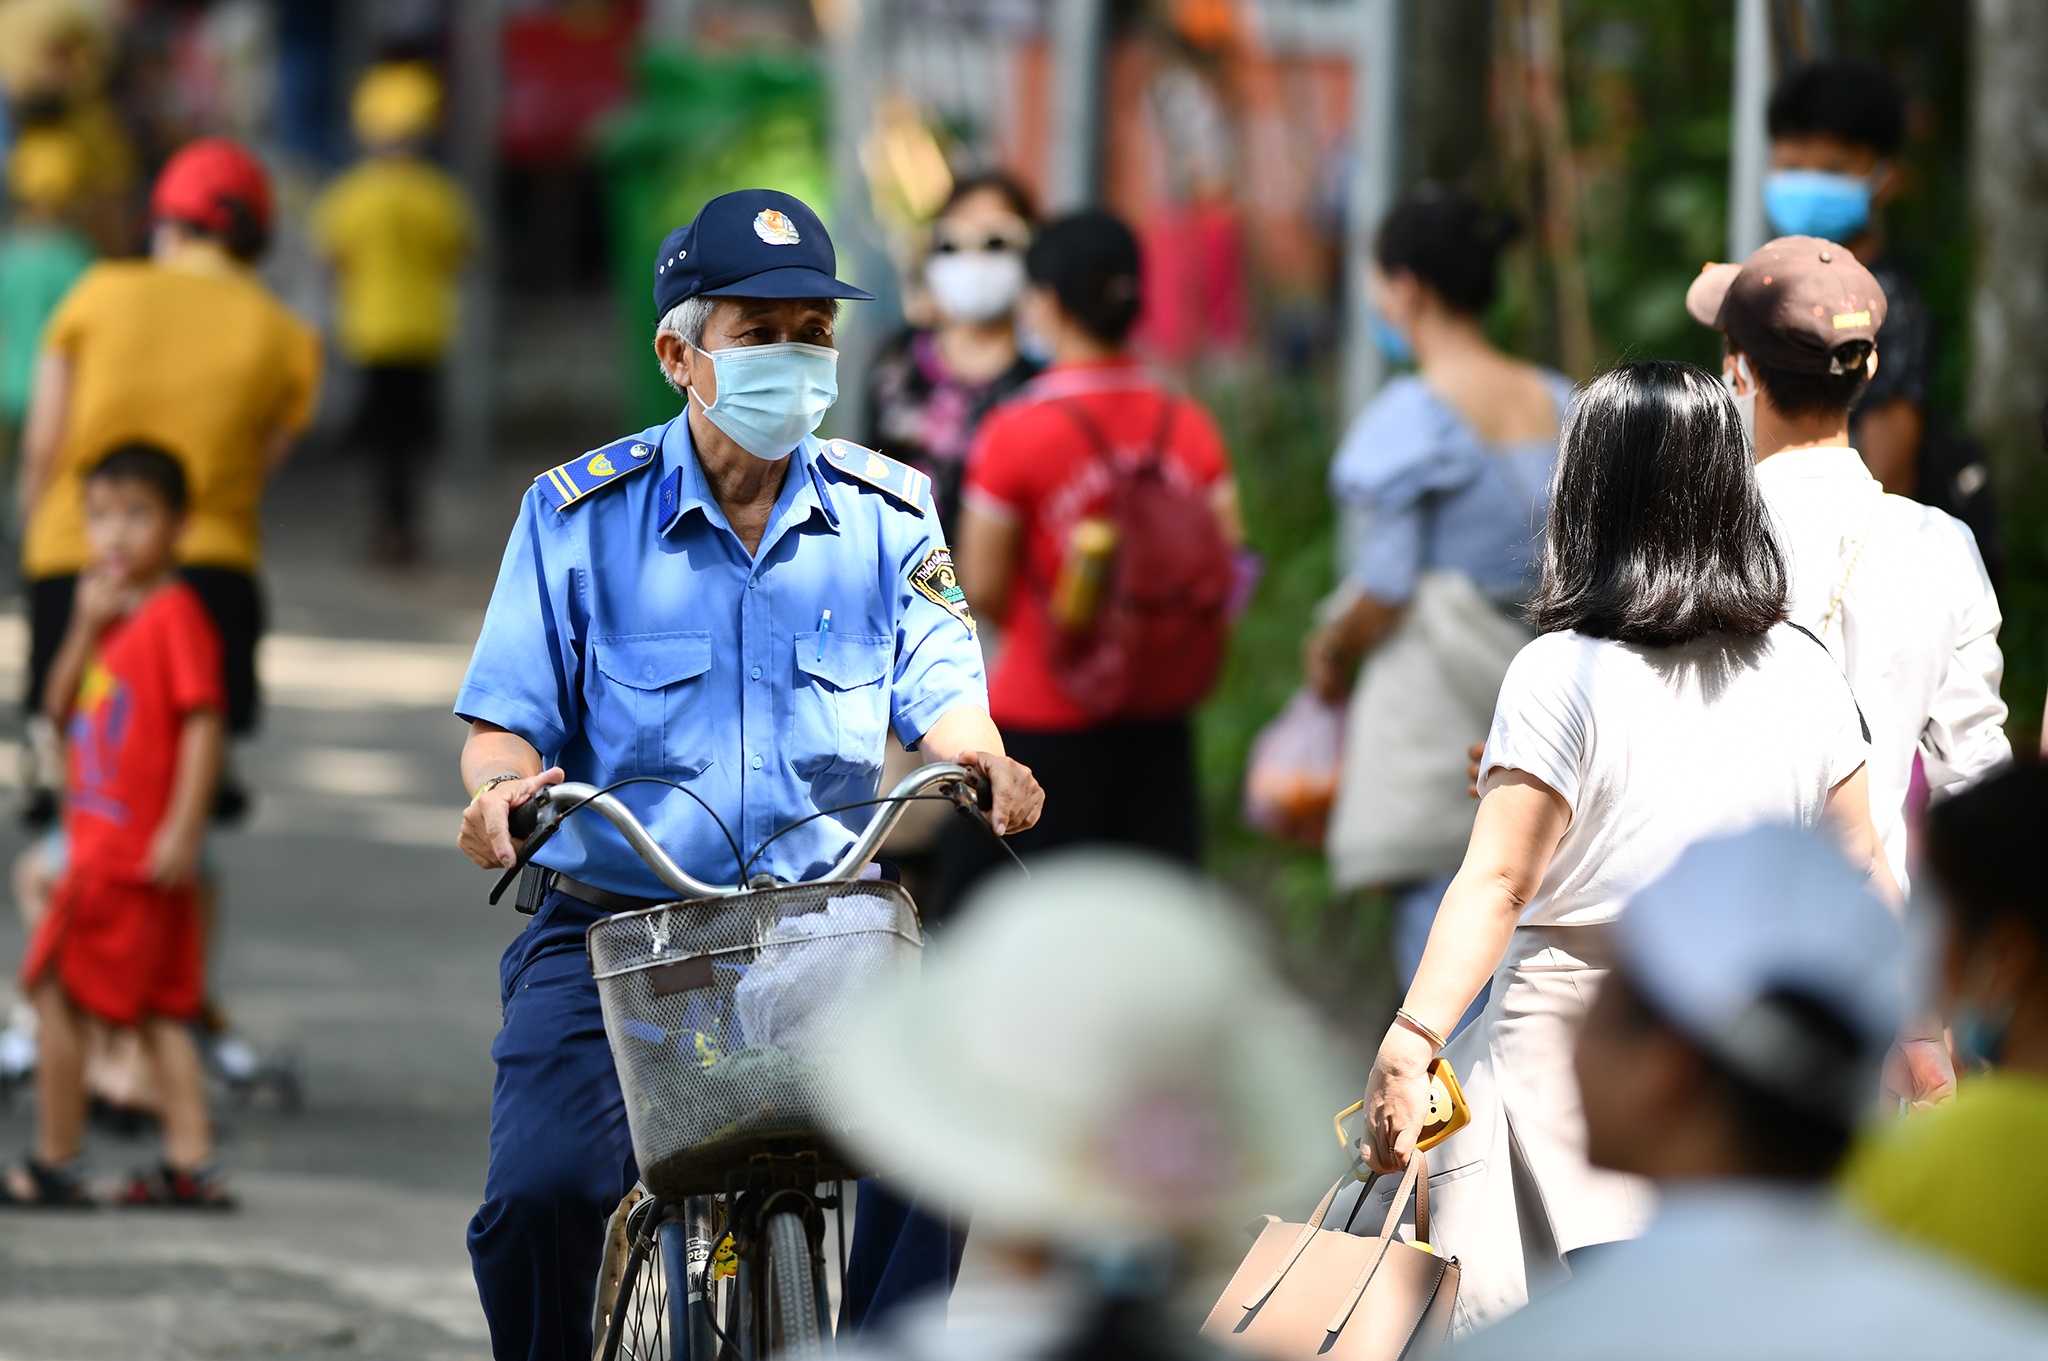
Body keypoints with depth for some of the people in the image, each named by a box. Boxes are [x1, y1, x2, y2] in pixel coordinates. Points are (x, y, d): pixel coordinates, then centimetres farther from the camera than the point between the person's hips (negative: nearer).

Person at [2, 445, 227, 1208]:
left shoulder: (175, 615, -13)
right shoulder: (112, 614, 15)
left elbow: (203, 723, -19)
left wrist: (182, 830, -23)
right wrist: (86, 627, -3)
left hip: (134, 851, -10)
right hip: (101, 842, 10)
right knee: (159, 1008, 8)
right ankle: (190, 1164, 9)